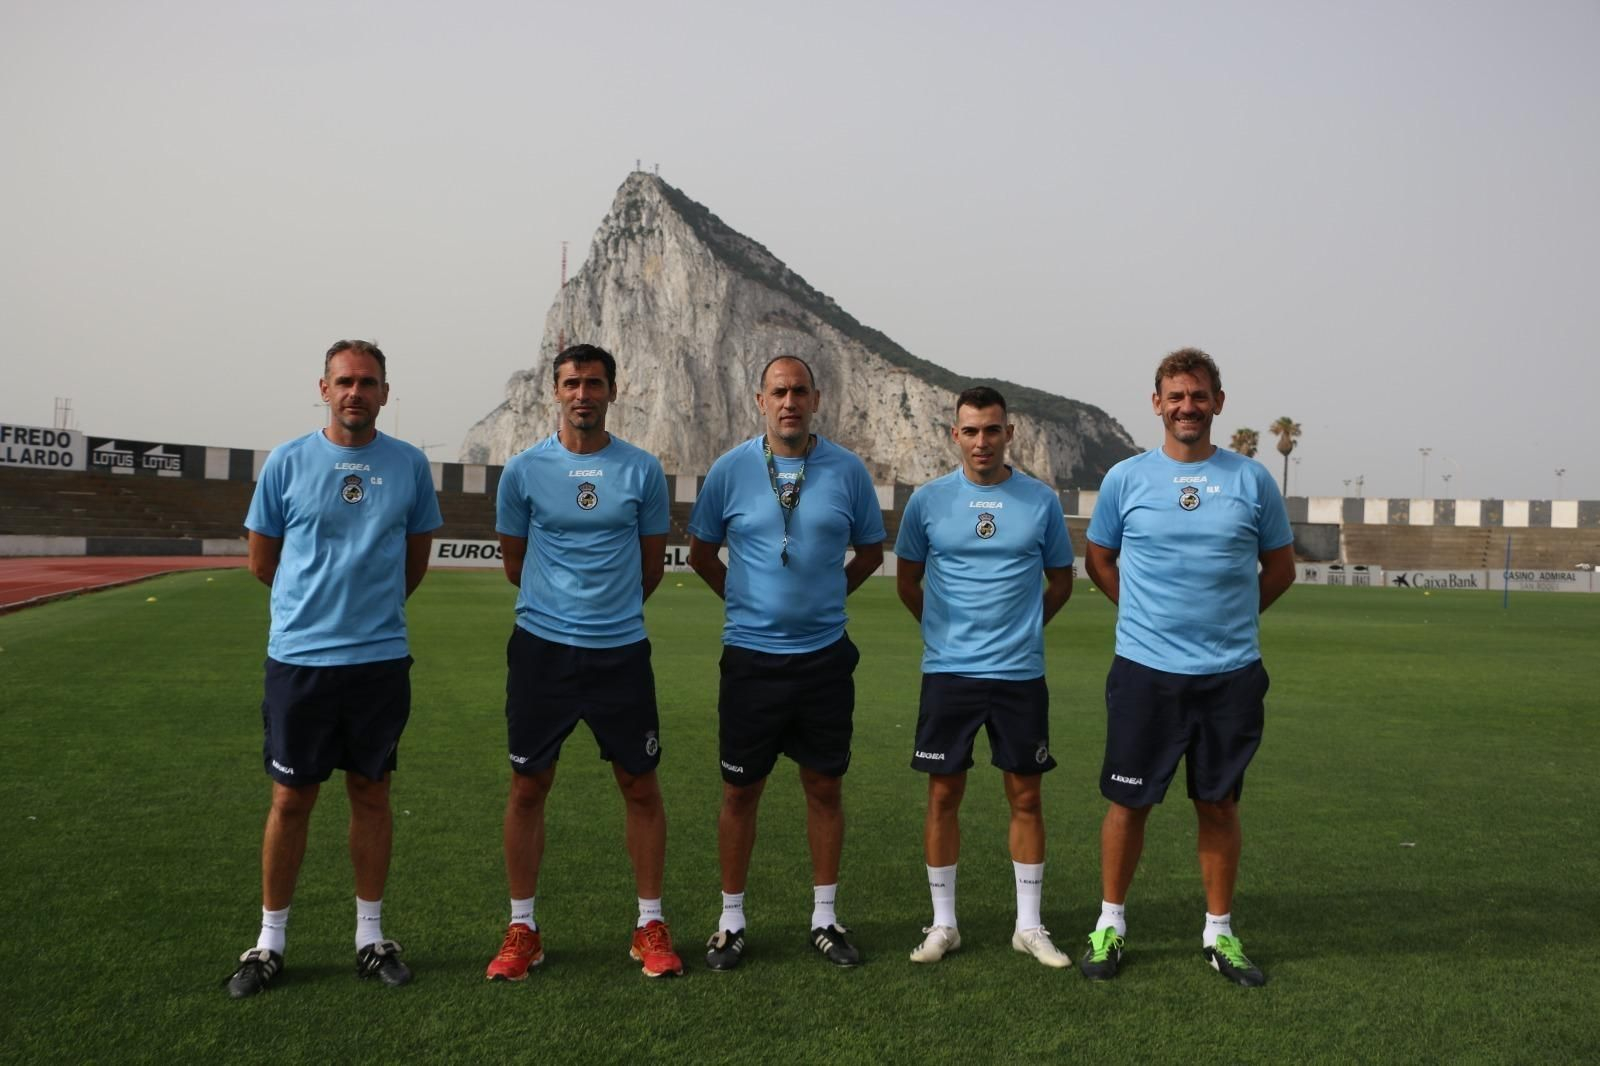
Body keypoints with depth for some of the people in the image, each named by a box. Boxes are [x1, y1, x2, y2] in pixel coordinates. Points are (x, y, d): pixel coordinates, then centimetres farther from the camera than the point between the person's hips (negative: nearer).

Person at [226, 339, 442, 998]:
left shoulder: (409, 466, 2)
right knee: (291, 798, 6)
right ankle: (270, 941, 21)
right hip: (299, 655, -1)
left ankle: (370, 936, 22)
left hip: (381, 658, 1)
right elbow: (262, 561, 7)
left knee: (371, 794, 10)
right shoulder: (287, 462, -1)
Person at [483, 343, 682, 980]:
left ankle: (650, 925, 20)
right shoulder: (525, 470, 1)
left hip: (621, 651, 0)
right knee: (528, 786, 6)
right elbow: (513, 562, 12)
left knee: (640, 786, 6)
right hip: (540, 647, 0)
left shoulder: (643, 470, 1)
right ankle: (522, 929, 21)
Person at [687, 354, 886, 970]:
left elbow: (870, 551, 13)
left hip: (825, 656, 1)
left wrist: (823, 597, 8)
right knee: (741, 790, 6)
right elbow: (700, 553, 10)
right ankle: (731, 921, 20)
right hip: (751, 656, -1)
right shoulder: (731, 469, -2)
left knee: (824, 787, 10)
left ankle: (825, 917, 24)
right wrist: (746, 599, 8)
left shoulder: (847, 470, 0)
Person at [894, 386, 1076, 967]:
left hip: (1020, 673, 0)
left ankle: (1029, 925, 20)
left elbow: (1060, 580, 13)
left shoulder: (1042, 501, 0)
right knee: (943, 795, 5)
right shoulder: (928, 500, 0)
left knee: (1026, 796, 7)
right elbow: (907, 580, 12)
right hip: (947, 671, 0)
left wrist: (1022, 628, 12)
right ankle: (943, 923, 19)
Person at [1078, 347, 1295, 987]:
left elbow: (1280, 567, 14)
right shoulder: (1125, 478, 2)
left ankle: (1219, 933, 25)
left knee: (1219, 804, 10)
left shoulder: (1251, 480, 4)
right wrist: (1146, 614, 5)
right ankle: (1110, 924, 21)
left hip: (1231, 673, 1)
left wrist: (1231, 617, 6)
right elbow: (1099, 560, 12)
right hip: (1145, 670, -1)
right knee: (1129, 802, 5)